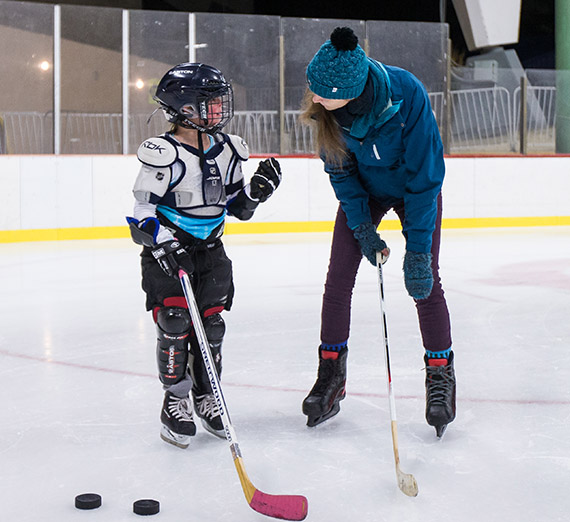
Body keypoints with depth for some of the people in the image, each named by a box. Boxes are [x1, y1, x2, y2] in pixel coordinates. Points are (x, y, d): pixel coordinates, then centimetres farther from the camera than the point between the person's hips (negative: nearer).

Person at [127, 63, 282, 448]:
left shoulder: (226, 150, 3)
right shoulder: (163, 154, -16)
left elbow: (237, 206, 11)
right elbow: (142, 214, -15)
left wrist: (258, 189, -8)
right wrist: (164, 245, -29)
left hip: (210, 250, 5)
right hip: (167, 251, -5)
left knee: (211, 323, 3)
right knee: (175, 323, -10)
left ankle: (206, 397, 20)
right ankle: (176, 402, 6)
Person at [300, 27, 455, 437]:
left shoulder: (407, 94, -36)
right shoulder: (325, 104, -25)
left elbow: (425, 174, -29)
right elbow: (340, 169, -11)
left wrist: (417, 249, -29)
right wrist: (362, 227, -16)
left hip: (416, 188, -3)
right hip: (363, 190, 3)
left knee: (425, 279, -8)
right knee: (338, 277, -4)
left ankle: (441, 374, 9)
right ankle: (331, 376, 9)